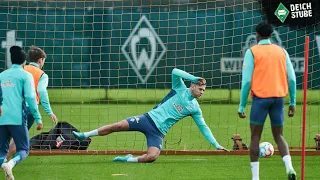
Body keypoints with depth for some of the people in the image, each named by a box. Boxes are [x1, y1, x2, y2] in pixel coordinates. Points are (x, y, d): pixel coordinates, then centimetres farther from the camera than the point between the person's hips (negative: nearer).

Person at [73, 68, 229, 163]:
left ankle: (129, 159, -1)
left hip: (158, 132, 2)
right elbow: (175, 72, -17)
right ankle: (85, 135, -4)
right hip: (149, 118, -1)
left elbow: (203, 127, 13)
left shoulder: (195, 108, 8)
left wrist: (216, 144, 8)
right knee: (118, 126, -16)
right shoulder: (180, 89, 1)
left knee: (152, 157, -26)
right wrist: (195, 79, -21)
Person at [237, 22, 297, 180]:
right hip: (279, 97, 3)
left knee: (255, 137, 6)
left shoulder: (252, 52, -1)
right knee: (278, 136, 12)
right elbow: (292, 79, 6)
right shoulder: (281, 51, 10)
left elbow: (247, 81, -5)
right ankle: (289, 167, -11)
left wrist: (241, 106, -2)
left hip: (260, 97, -3)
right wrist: (292, 102, 13)